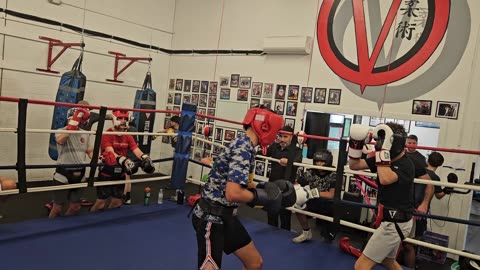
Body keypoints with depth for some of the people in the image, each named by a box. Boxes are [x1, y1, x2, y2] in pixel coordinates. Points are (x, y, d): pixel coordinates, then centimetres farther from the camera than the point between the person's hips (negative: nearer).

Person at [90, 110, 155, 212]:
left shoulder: (128, 136, 5)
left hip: (120, 174, 6)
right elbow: (111, 153, -28)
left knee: (117, 202, 15)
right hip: (107, 173, -6)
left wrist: (145, 158, -30)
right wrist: (124, 161, -46)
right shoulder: (106, 135, -14)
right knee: (100, 203, 0)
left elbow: (137, 150, -8)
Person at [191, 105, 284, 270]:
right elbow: (232, 193, -30)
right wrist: (260, 196, -15)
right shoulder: (243, 148, -21)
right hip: (211, 218, -10)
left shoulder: (244, 145, 8)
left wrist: (262, 189, 0)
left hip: (226, 216, 10)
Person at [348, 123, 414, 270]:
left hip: (395, 223, -10)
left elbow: (385, 179, -40)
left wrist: (383, 150, -33)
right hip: (393, 220, 10)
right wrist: (356, 143, -9)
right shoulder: (385, 158, 2)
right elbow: (354, 165, 5)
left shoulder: (406, 165, -21)